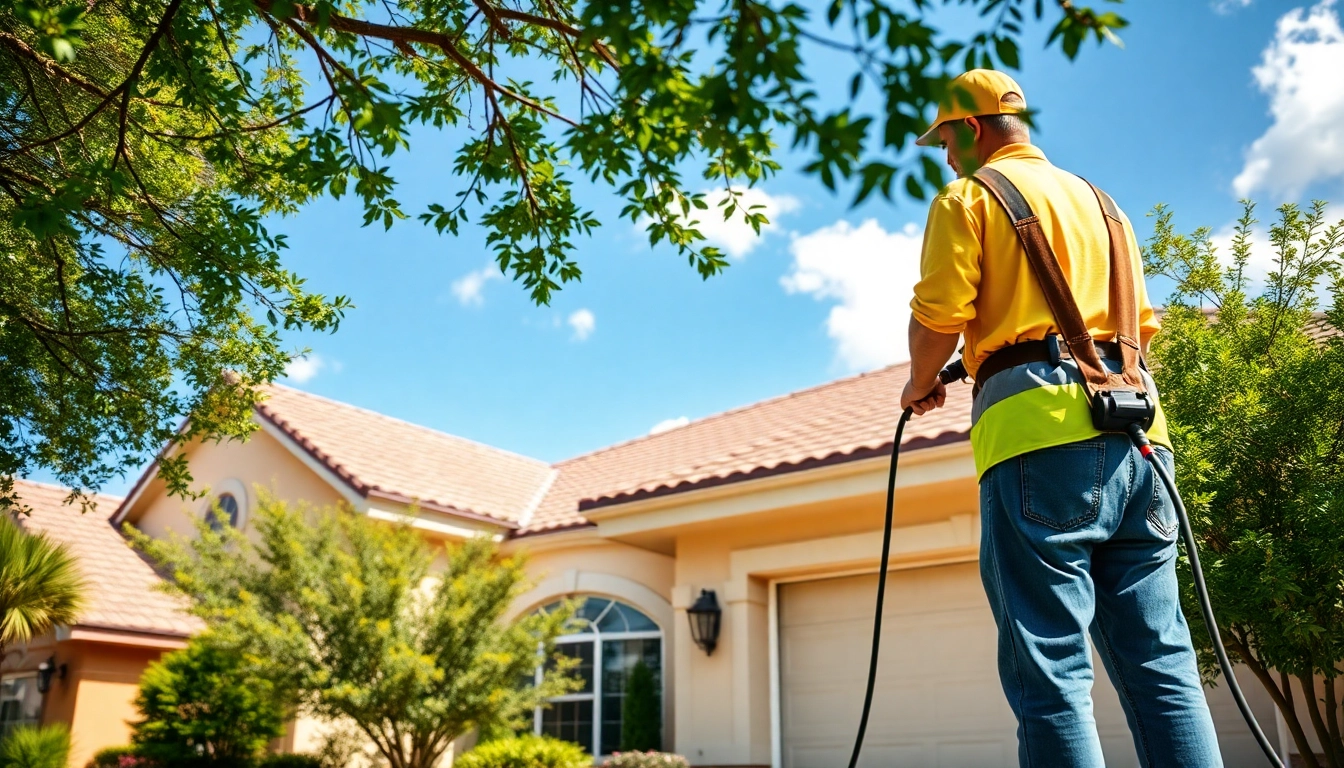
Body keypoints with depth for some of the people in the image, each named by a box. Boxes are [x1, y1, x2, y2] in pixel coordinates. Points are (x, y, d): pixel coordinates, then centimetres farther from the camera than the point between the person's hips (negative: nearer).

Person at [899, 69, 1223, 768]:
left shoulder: (968, 197, 5)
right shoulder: (1097, 200, 26)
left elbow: (939, 317, -6)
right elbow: (1143, 322, 25)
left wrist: (920, 384, 12)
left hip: (1038, 427, -7)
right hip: (1133, 427, 7)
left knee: (1051, 670, -7)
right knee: (1160, 662, 7)